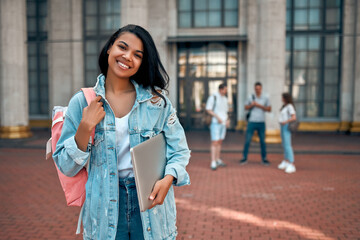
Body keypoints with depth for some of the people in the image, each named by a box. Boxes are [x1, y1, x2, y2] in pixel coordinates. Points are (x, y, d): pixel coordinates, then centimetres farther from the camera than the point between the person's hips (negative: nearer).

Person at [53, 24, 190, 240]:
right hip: (104, 210, 0)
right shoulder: (82, 102, -3)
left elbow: (179, 151, 0)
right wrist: (85, 128, -16)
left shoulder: (157, 100, -2)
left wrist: (168, 178, -19)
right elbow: (66, 167, -2)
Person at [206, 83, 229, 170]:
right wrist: (217, 117, -20)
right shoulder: (213, 97, -9)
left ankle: (217, 160, 20)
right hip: (215, 123, -7)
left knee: (220, 142, 11)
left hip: (223, 123, 8)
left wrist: (227, 120, 5)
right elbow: (208, 109, -12)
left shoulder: (225, 99, 15)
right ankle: (213, 163, -10)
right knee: (215, 142, -11)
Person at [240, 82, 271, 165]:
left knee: (262, 141, 5)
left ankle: (264, 159, 16)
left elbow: (269, 109, 0)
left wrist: (260, 106, -12)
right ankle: (244, 158, 7)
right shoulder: (251, 97, 3)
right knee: (247, 140, -2)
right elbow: (246, 108, 7)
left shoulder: (265, 98, 3)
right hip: (252, 122, 0)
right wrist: (251, 105, -13)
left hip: (261, 123, 1)